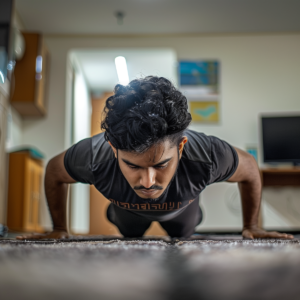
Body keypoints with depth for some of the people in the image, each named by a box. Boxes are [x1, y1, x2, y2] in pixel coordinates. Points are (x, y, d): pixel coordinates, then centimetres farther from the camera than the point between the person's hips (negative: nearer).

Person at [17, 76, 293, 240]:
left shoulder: (208, 156, -47)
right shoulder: (93, 157, -46)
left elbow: (250, 170, -21)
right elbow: (53, 172, -20)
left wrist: (251, 227, -10)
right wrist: (60, 229, -10)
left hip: (179, 208, 1)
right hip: (130, 210, 0)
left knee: (183, 233, 34)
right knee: (130, 233, 33)